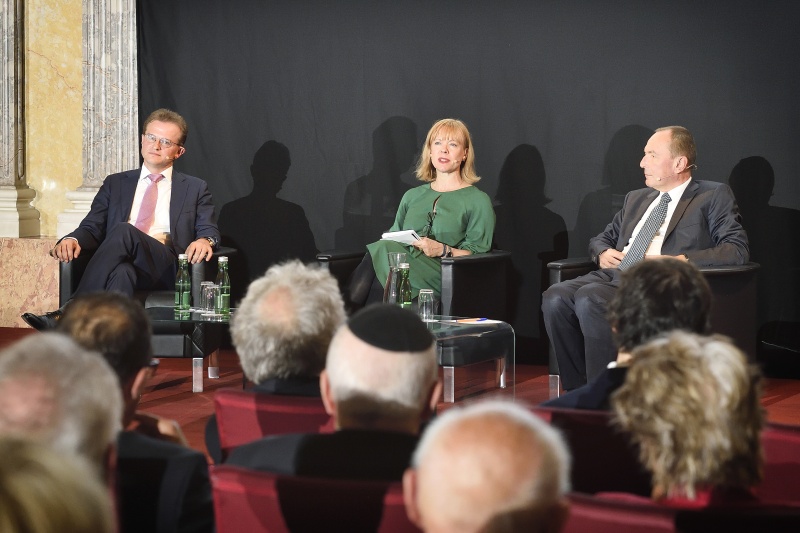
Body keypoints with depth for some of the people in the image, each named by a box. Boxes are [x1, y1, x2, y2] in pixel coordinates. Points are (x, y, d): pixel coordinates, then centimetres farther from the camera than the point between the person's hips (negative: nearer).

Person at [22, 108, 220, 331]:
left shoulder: (195, 189, 22)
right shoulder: (116, 184, 26)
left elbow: (209, 231, 12)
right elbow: (92, 228, 18)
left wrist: (204, 241, -15)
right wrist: (72, 239, -7)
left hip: (166, 270, -1)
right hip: (118, 267, 2)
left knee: (124, 231, -33)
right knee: (123, 272, -39)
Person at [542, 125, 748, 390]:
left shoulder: (714, 197, 9)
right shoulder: (636, 199, 29)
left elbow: (737, 249, -2)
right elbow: (602, 238, 37)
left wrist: (681, 260, -14)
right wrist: (603, 252, 10)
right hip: (613, 276, 7)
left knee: (590, 299, -34)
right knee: (555, 298, -24)